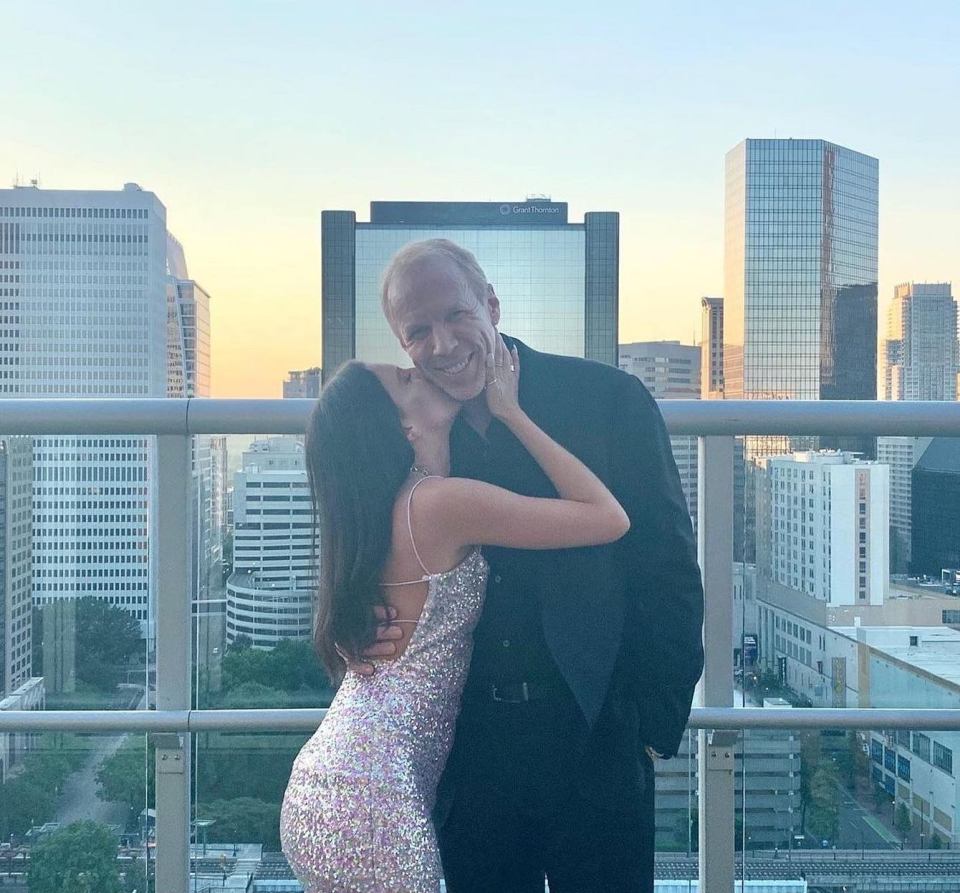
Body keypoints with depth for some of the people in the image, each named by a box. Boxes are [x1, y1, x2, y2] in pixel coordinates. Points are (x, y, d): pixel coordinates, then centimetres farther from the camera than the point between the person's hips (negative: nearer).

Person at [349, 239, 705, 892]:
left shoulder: (610, 398, -6)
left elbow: (668, 568, -4)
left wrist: (657, 721, -7)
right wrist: (363, 638, -10)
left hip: (596, 736, -2)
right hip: (468, 746, 3)